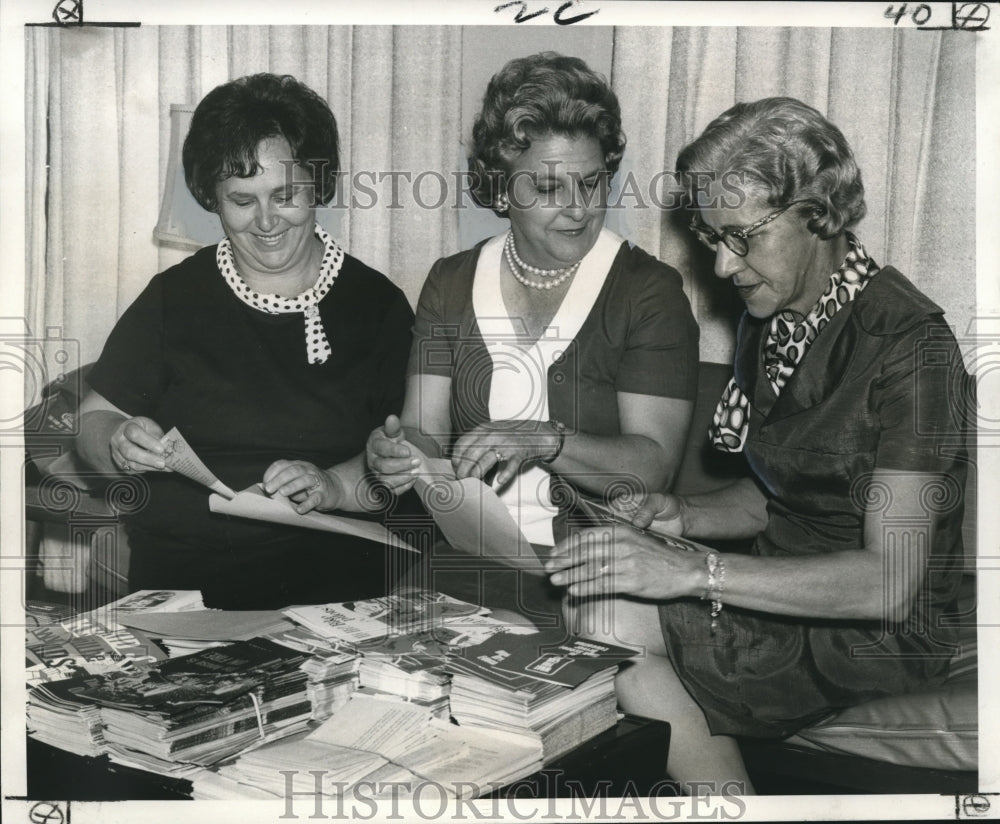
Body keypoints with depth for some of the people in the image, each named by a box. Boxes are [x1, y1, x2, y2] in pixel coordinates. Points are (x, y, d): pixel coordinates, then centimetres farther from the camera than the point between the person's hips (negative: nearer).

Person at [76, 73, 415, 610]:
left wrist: (337, 485, -18)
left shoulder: (377, 303, 5)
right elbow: (93, 422, 11)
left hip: (333, 576, -1)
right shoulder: (173, 296, 9)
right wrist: (120, 445, -11)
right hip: (177, 575, 2)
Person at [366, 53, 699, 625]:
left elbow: (652, 465, -8)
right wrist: (402, 450, -19)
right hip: (462, 573, 3)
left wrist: (544, 440, -24)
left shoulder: (650, 290, 0)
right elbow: (427, 430, 4)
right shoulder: (452, 282, 12)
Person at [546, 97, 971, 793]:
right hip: (786, 592, 7)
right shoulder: (771, 322, 8)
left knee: (609, 621, -23)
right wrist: (687, 516, -2)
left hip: (879, 635, -7)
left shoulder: (909, 344, -18)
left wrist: (698, 571, -30)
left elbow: (890, 584, -25)